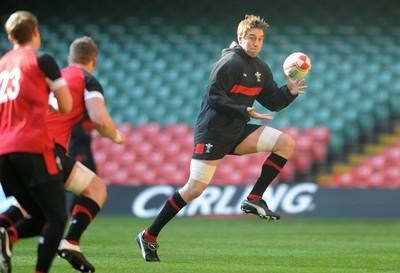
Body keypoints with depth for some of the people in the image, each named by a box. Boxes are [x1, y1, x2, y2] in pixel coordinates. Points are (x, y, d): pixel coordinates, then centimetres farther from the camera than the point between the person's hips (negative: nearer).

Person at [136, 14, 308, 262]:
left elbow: (274, 103, 15)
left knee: (287, 143, -7)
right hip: (212, 133, -8)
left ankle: (254, 199, -5)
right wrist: (246, 112, -28)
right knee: (195, 189, -13)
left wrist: (290, 92, -5)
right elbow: (214, 98, -21)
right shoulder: (230, 63, -14)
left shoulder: (261, 69, 12)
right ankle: (149, 237, -2)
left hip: (238, 132, 8)